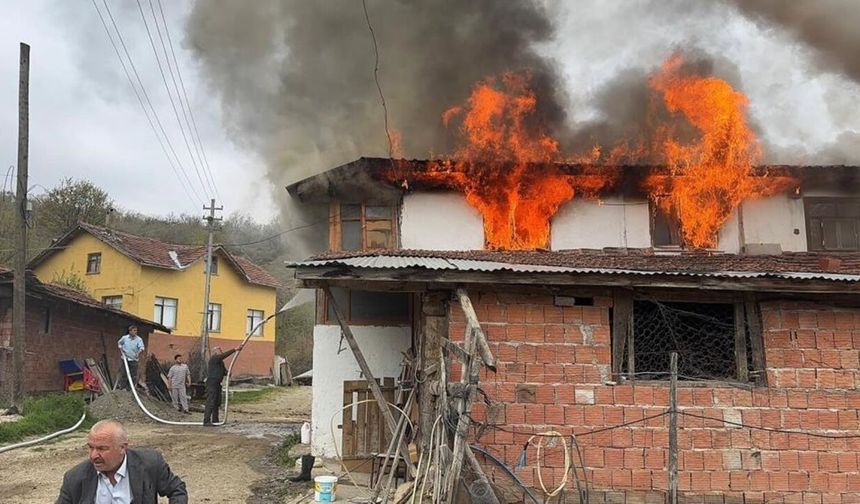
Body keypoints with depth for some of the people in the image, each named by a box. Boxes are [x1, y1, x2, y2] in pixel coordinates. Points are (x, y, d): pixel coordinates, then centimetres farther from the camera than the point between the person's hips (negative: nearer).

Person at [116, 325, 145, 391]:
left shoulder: (139, 339, -8)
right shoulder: (124, 338, -1)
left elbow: (142, 348, -21)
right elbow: (119, 343, 19)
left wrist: (139, 352, -41)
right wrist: (120, 349, 6)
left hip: (134, 360, -1)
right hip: (125, 358, 1)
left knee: (133, 375, 2)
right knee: (123, 373, 6)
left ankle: (131, 387, 11)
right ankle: (122, 386, 18)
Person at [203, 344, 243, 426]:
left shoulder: (220, 361, 19)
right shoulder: (213, 358, -9)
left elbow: (224, 371, 20)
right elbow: (224, 355, -24)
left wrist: (227, 373, -4)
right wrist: (235, 349, -28)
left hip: (217, 384, 10)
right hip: (212, 383, -10)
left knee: (217, 403, 12)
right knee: (210, 402, -13)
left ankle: (215, 420, 18)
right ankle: (206, 421, -14)